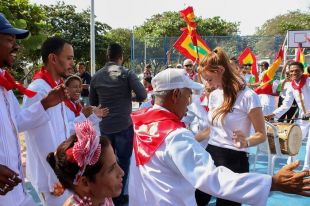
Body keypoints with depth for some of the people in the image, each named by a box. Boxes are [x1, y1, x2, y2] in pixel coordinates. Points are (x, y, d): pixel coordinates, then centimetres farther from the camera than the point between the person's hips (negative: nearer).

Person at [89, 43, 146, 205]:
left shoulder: (96, 76, 3)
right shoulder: (127, 73, -8)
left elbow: (92, 103, 10)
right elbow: (142, 95, -15)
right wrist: (129, 97, 4)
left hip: (105, 126, 4)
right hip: (124, 125, -4)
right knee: (123, 161, 10)